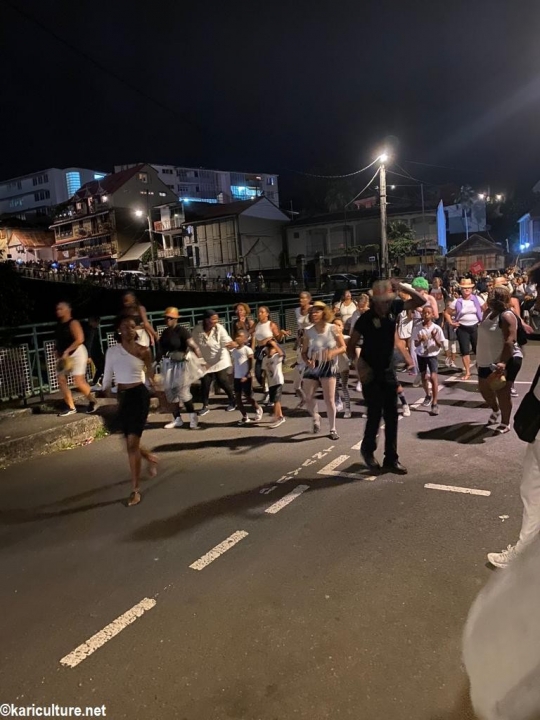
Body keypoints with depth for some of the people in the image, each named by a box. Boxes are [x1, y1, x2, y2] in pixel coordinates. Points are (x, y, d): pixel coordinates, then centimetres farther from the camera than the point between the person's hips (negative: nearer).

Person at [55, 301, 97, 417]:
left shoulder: (73, 323, -13)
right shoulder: (59, 325, 12)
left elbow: (80, 339, -23)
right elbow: (58, 342, 20)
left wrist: (67, 351, -24)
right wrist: (58, 354, 6)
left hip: (76, 353, -9)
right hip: (64, 356, 9)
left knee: (79, 381, -13)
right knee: (61, 380, 2)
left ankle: (92, 401, 8)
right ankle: (71, 407, 9)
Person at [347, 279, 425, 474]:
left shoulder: (394, 308, -5)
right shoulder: (365, 319, -17)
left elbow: (421, 301, -5)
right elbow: (351, 346, -9)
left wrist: (402, 287, -18)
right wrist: (360, 365, -19)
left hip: (389, 372, 5)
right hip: (371, 374, -5)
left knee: (391, 416, 7)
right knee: (375, 415, -1)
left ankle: (391, 459, 18)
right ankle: (367, 449, 26)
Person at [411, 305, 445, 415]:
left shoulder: (436, 328, -11)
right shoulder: (417, 328, -7)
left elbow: (441, 345, -9)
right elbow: (415, 344, -4)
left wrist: (435, 338, -27)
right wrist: (420, 340, -25)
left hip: (432, 355, -3)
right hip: (421, 355, 3)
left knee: (433, 377, -17)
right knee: (424, 377, 17)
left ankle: (434, 403, -13)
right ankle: (428, 395, 45)